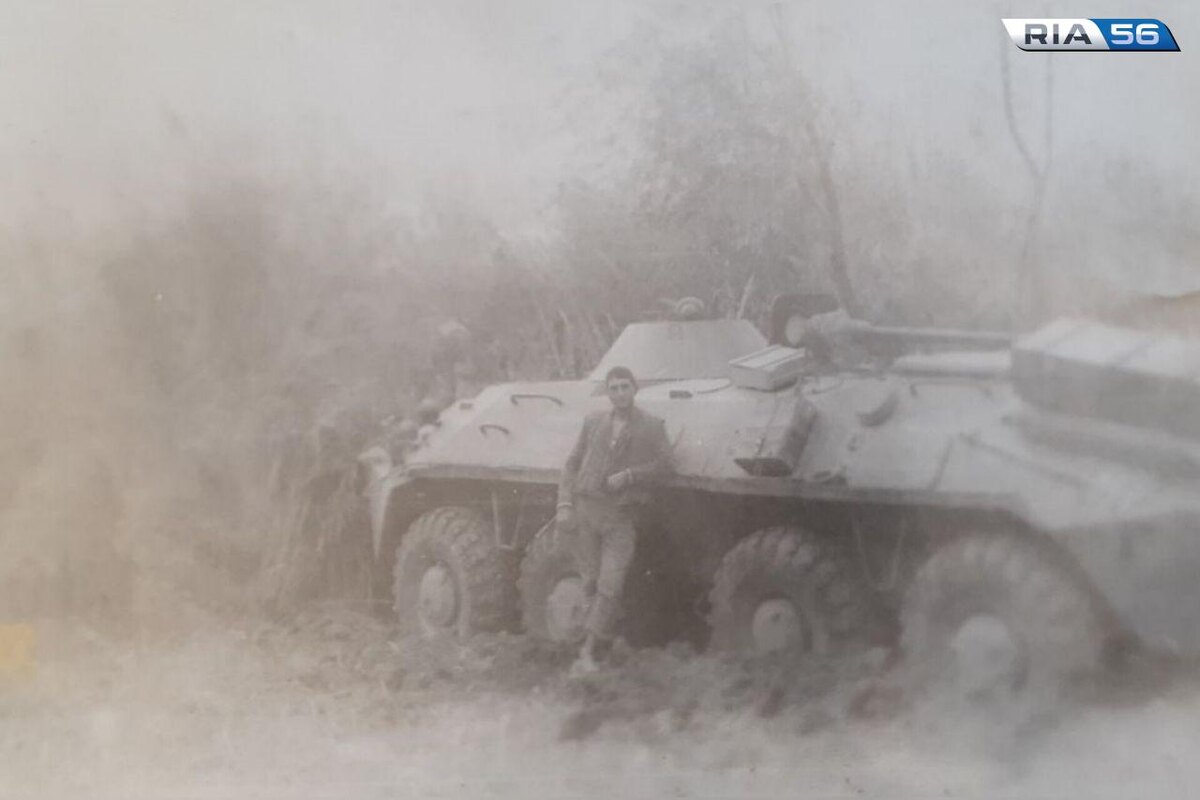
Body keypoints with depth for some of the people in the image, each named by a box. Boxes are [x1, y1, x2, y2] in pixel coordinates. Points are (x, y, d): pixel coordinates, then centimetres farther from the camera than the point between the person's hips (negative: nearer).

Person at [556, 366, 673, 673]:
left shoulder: (652, 426, 3)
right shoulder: (593, 421, 10)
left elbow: (663, 464, -4)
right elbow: (572, 464, 12)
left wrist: (628, 475, -17)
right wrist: (564, 504, 2)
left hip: (621, 516, -3)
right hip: (586, 510, 3)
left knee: (609, 586, -11)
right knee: (591, 583, 8)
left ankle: (588, 650, -7)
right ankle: (603, 640, 22)